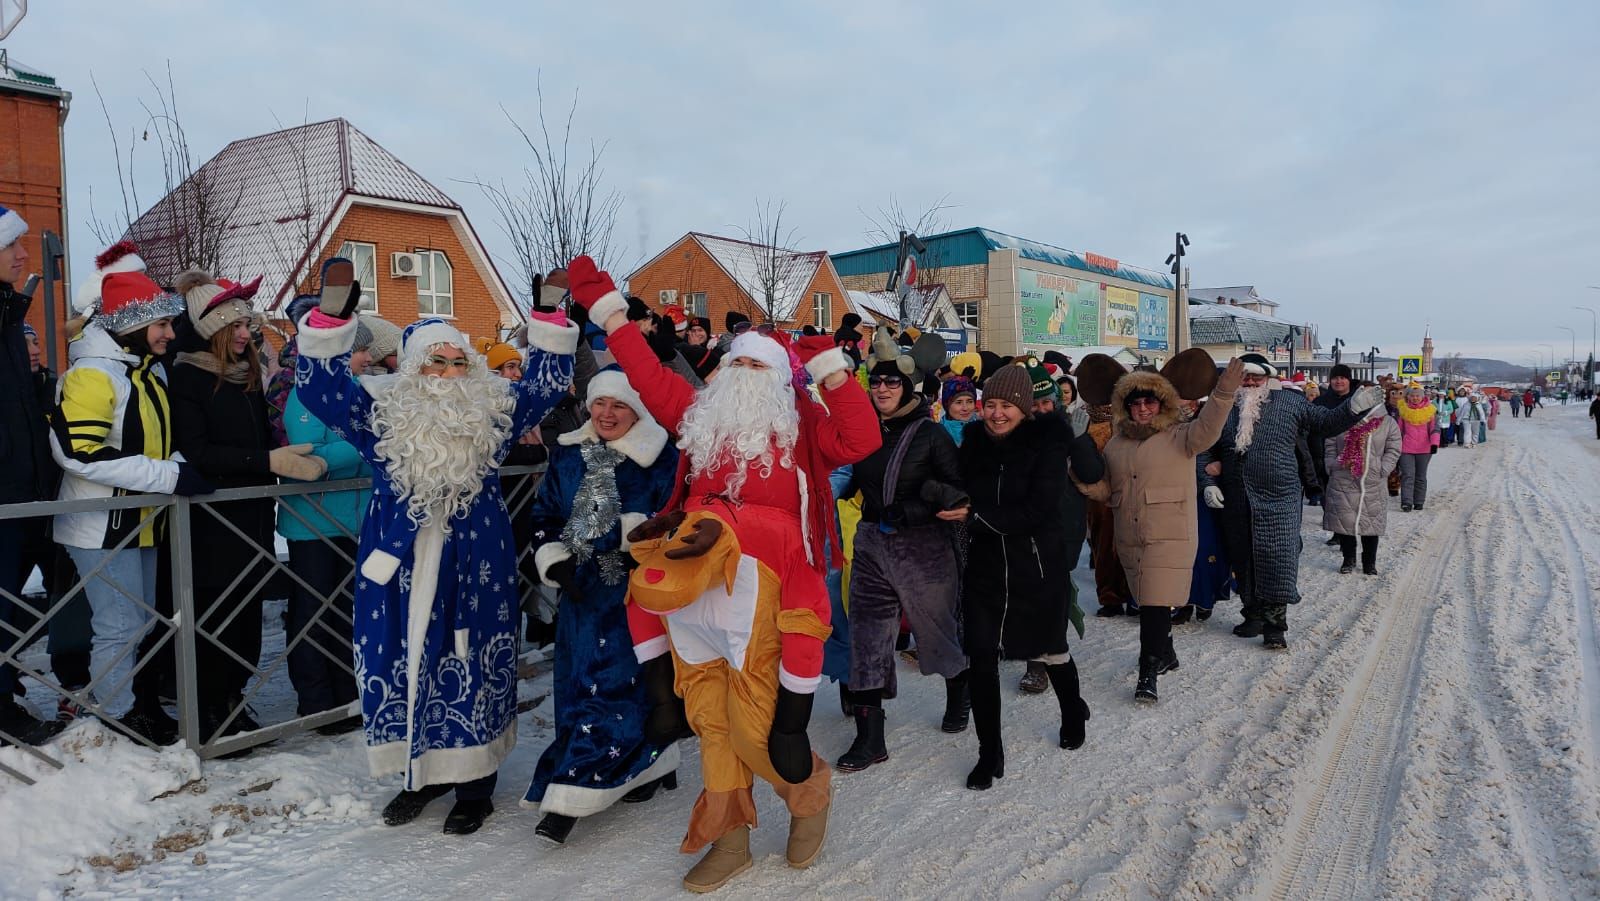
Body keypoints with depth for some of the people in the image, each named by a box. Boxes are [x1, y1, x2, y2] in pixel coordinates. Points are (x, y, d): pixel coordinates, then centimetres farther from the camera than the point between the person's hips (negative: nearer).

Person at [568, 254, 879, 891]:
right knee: (712, 719, 10)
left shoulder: (801, 426, 8)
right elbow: (649, 375, 19)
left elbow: (861, 441, -7)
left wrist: (829, 364, -7)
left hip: (763, 578, -4)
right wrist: (603, 302, 20)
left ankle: (810, 789, 28)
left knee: (754, 723, -4)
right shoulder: (700, 414, 18)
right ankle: (729, 840, 25)